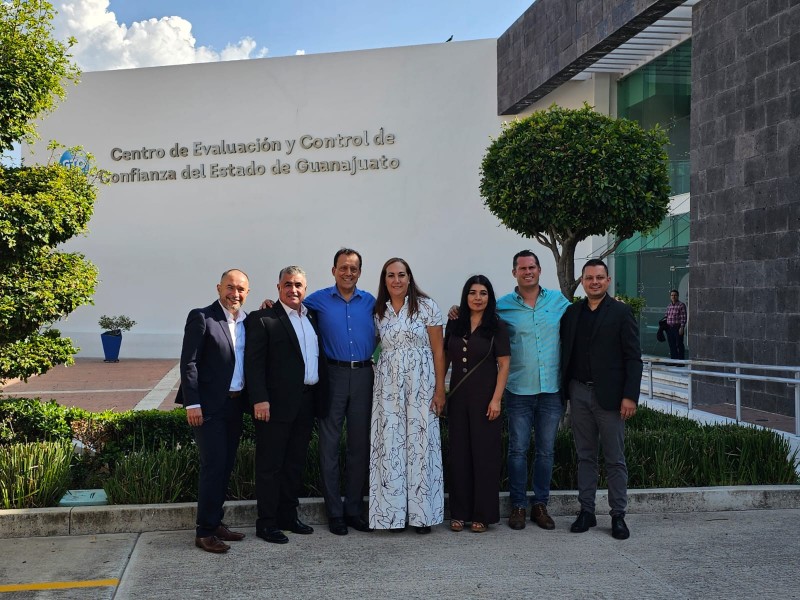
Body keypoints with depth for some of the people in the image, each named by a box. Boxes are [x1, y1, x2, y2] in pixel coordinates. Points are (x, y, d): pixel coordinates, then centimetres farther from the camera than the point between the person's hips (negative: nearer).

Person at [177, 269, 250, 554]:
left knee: (225, 466, 12)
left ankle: (215, 522, 23)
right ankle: (205, 532, 3)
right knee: (213, 465, -6)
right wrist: (192, 404, -15)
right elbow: (188, 363, -11)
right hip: (209, 405, -6)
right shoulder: (201, 317, -8)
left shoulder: (247, 322, 10)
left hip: (235, 405, 6)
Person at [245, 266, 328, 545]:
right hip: (276, 404, -6)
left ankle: (288, 516, 26)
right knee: (270, 465, 2)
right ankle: (266, 523, 10)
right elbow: (254, 362, -12)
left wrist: (320, 398, 9)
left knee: (295, 464, 15)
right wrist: (259, 400, -19)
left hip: (306, 403, 7)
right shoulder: (262, 319, -6)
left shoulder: (312, 318, 14)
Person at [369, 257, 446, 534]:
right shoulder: (377, 311, 9)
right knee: (390, 444, 2)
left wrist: (440, 389, -5)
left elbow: (438, 350, -1)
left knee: (420, 442, -1)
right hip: (388, 384, 3)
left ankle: (421, 512, 9)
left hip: (421, 382, -2)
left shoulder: (427, 306, 0)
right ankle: (393, 511, 11)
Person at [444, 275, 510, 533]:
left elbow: (504, 366, -5)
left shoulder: (497, 327, -3)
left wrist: (496, 399, -13)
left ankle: (483, 514, 12)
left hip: (485, 397, -3)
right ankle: (459, 512, 16)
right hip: (458, 396, 3)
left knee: (484, 453, 2)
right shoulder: (454, 324, 6)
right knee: (459, 453, 7)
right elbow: (445, 358, 13)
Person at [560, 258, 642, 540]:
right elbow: (565, 352, 13)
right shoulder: (572, 312, 9)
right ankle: (586, 511, 19)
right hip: (579, 393, 4)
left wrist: (630, 396, -12)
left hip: (608, 395, -4)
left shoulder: (621, 312, -3)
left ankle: (618, 515, 12)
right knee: (585, 456, 11)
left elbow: (633, 357, -6)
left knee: (615, 460, 3)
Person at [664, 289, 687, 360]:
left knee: (679, 345, -3)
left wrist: (682, 327, -16)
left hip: (678, 328, -6)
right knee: (672, 345, 9)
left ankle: (681, 361, 1)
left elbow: (683, 317, -10)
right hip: (669, 328, 6)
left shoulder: (681, 305, -6)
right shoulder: (669, 306, 14)